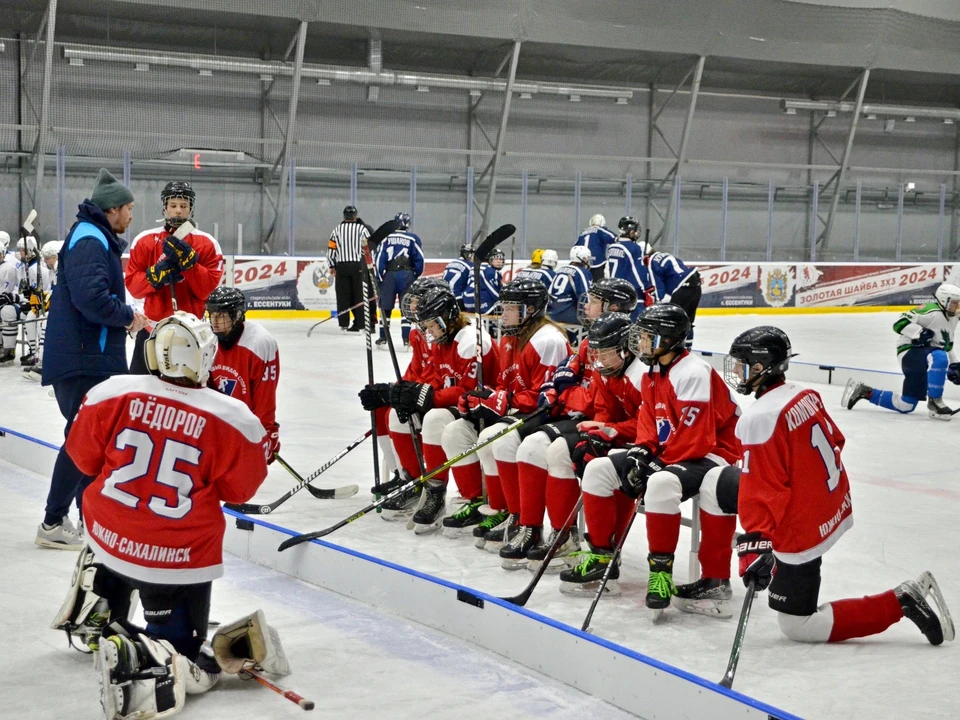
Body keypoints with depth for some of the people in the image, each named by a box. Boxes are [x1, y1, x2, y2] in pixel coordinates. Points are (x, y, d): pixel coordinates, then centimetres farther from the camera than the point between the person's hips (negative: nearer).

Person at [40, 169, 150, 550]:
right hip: (83, 359, -11)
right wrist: (127, 315, -14)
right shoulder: (89, 240, -16)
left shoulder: (98, 238, 18)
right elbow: (90, 297, -28)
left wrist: (126, 317, 9)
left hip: (94, 357, 11)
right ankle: (53, 523, 0)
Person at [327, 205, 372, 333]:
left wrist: (332, 266, 13)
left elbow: (331, 248, 5)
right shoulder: (362, 229, -1)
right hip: (358, 266, -2)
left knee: (343, 294, 7)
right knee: (359, 294, 2)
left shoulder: (337, 229, 6)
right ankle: (359, 323, 0)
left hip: (341, 266, 2)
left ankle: (343, 323, 5)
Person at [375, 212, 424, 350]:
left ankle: (383, 338, 11)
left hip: (389, 275, 0)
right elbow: (419, 261, 0)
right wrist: (416, 278, 12)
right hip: (407, 275, 0)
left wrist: (380, 279, 4)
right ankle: (406, 339, -1)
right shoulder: (413, 239, 2)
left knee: (385, 307, 9)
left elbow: (379, 259, -1)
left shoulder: (386, 238, 3)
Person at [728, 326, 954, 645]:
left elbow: (760, 495, -27)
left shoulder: (759, 419, -24)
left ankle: (901, 603, -8)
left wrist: (754, 546, -27)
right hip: (835, 509, 10)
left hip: (803, 532, -10)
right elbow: (835, 442, 17)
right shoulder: (806, 396, 1)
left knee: (797, 626, -1)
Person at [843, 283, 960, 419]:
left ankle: (865, 392, 19)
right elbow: (900, 323, -20)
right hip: (911, 351, -9)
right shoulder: (931, 311, -14)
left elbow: (947, 346, 28)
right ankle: (934, 402, -28)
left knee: (906, 405, 5)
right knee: (940, 357, -40)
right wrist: (919, 332, -30)